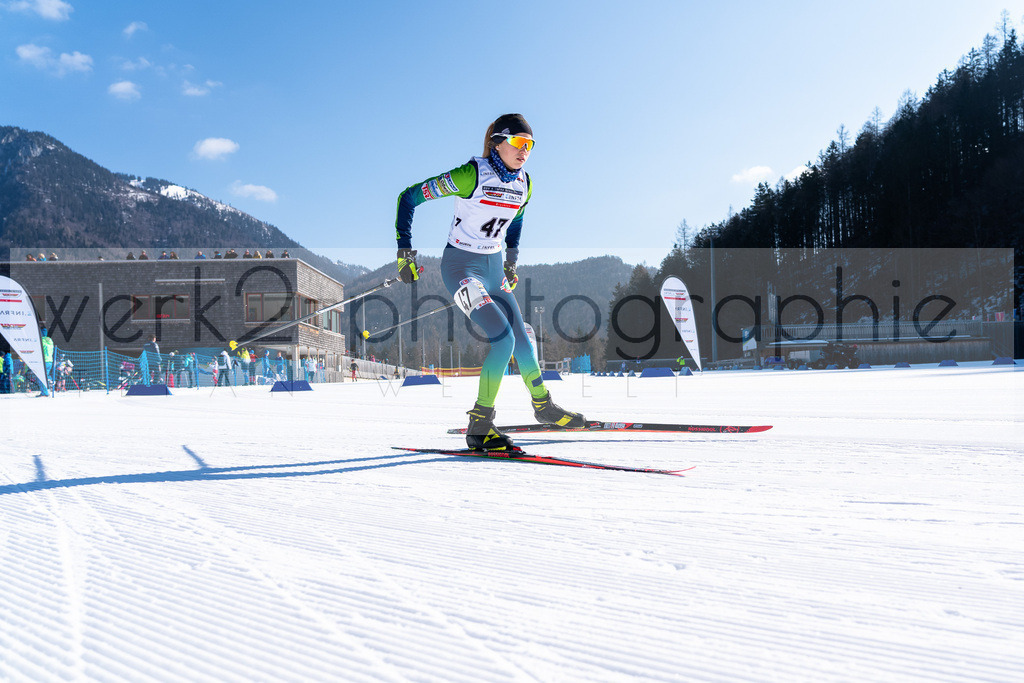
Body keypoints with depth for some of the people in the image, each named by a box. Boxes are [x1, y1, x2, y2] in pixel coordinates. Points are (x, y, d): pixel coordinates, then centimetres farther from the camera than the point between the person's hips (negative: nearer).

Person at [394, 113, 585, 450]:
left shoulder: (524, 184, 1)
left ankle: (543, 405, 33)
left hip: (494, 268, 7)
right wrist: (405, 251, -15)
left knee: (521, 340, 9)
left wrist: (512, 259, 23)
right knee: (503, 338, -21)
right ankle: (479, 427, -11)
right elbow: (409, 197, -15)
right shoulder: (472, 175, -19)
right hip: (461, 266, -7)